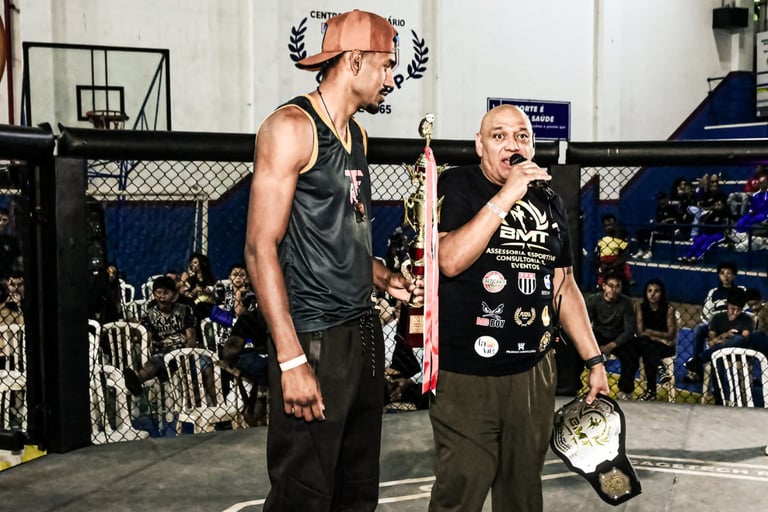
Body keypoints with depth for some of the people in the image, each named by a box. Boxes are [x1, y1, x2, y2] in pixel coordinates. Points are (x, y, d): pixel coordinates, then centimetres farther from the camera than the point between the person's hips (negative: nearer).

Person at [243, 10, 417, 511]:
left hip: (363, 331, 9)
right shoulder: (292, 127, -9)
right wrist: (292, 360, -21)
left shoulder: (356, 134, 16)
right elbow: (261, 248, -16)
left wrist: (387, 279, 7)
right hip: (314, 338, -8)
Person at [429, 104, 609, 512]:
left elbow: (564, 287, 16)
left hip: (534, 371, 5)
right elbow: (449, 261, -20)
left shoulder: (549, 203, 12)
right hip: (466, 374, -5)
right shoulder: (456, 186, -3)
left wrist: (594, 360, 13)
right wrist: (507, 195, -20)